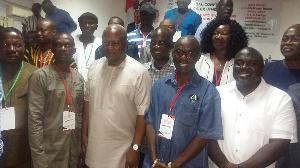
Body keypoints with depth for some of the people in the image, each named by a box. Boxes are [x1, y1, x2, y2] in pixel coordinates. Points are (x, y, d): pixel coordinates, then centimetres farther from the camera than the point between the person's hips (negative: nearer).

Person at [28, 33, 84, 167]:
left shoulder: (79, 78, 5)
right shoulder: (40, 76, -11)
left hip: (74, 150, 5)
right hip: (49, 152, -5)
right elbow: (34, 119, -14)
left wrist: (81, 147, 9)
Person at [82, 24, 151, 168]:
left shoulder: (139, 72, -16)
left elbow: (142, 113, -14)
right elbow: (88, 100, 8)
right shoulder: (94, 67, 1)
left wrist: (135, 148, -14)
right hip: (95, 144, 5)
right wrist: (84, 133, 10)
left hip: (122, 148, -4)